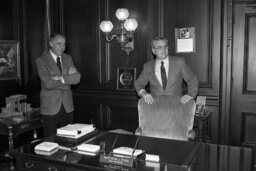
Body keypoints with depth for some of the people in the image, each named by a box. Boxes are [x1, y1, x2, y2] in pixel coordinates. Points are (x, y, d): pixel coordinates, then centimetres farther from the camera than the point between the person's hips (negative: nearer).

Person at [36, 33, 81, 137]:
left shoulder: (68, 58, 9)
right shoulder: (41, 60, -7)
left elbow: (77, 78, -4)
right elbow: (48, 83, -19)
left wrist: (61, 78, -17)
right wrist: (68, 78, -12)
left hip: (67, 105, 4)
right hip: (50, 106, -4)